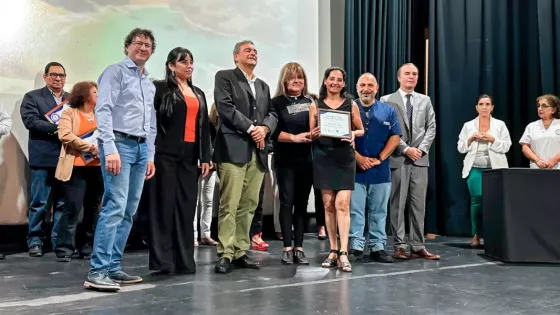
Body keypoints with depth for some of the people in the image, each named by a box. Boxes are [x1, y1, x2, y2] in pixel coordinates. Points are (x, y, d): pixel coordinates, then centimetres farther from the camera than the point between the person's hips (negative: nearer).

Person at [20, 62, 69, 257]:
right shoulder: (32, 97, 5)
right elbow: (30, 121, -9)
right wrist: (56, 127, -17)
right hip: (43, 158, -3)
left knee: (63, 203, 7)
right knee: (38, 202, 1)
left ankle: (59, 241, 14)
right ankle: (35, 241, 10)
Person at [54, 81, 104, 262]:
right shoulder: (70, 113, 4)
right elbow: (65, 135, -11)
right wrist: (89, 146, -15)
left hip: (98, 168, 5)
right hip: (77, 168, -5)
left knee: (93, 210, 7)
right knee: (72, 208, -8)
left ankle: (88, 248, 15)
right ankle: (65, 248, -1)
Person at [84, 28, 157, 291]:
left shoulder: (149, 84, 22)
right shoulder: (115, 72, -1)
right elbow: (103, 111, -12)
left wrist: (150, 155, 16)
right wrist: (110, 149, -21)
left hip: (141, 148, 8)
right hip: (119, 143, -8)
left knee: (128, 211, 5)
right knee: (115, 207, -15)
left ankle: (113, 267, 10)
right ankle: (97, 271, -13)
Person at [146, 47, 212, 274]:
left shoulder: (198, 94, 19)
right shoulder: (160, 88, 2)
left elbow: (204, 127, 17)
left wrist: (205, 157, 10)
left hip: (190, 155, 5)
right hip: (167, 154, -5)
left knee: (187, 206, 6)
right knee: (165, 204, -3)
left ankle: (184, 260, 12)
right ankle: (163, 260, 2)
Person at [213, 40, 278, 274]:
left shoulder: (263, 85, 25)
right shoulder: (224, 77, 5)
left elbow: (272, 113, 16)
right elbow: (225, 107, -9)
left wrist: (264, 128, -5)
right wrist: (251, 128, -12)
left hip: (258, 151, 6)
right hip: (233, 149, -6)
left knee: (249, 204, 6)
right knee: (229, 205, -8)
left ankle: (240, 252, 12)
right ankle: (225, 255, -4)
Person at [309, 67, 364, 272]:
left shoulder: (351, 105, 7)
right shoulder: (315, 106, 8)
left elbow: (361, 130, 12)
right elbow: (311, 135, 10)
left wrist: (353, 134, -10)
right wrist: (315, 134, -13)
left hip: (344, 158, -1)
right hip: (323, 158, 1)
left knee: (342, 204, -10)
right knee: (328, 205, 3)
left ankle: (343, 253, -10)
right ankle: (333, 251, 11)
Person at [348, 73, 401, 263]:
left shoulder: (388, 111, 8)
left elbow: (395, 137, 4)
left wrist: (380, 159, -5)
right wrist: (358, 158, -10)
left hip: (381, 170, 2)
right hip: (354, 168, -2)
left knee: (379, 211, 7)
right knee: (355, 210, 1)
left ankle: (378, 247, 14)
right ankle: (355, 247, 7)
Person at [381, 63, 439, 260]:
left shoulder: (425, 101, 15)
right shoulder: (387, 101, 1)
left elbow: (431, 128, 10)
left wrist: (422, 149, -5)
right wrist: (405, 149, -12)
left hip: (420, 158, 4)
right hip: (398, 159, -3)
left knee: (419, 204, 4)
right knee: (398, 204, 0)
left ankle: (418, 246, 9)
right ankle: (399, 246, 7)